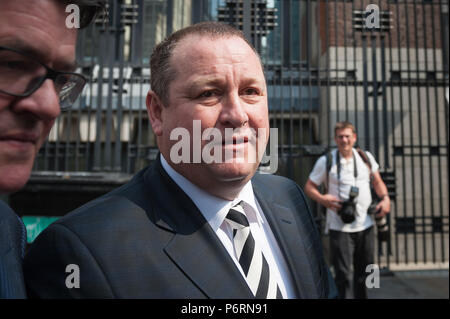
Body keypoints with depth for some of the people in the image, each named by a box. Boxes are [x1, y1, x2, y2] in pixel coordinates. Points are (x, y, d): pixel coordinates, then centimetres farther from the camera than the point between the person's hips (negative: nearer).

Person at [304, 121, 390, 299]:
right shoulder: (325, 161, -4)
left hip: (365, 225, 5)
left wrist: (385, 198, -2)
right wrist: (322, 199, -20)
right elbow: (309, 187, -1)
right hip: (339, 227, -4)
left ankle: (361, 297, 38)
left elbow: (377, 182, 17)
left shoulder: (366, 157, 8)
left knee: (364, 270, 17)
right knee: (343, 274, -5)